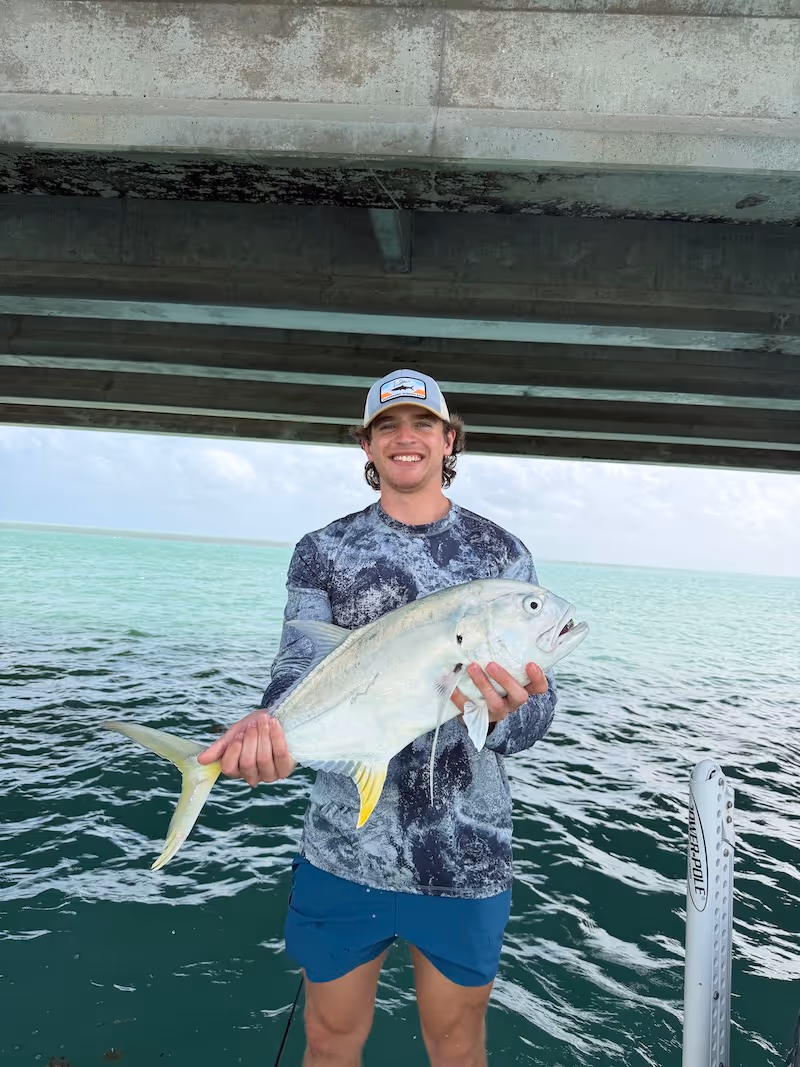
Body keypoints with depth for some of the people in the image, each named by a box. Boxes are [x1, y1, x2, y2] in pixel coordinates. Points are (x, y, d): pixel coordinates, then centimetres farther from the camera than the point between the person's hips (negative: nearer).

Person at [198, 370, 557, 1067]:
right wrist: (271, 726, -33)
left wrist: (509, 714, -30)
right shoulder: (323, 552, 0)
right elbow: (302, 663, -10)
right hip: (343, 845, 1)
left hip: (465, 852, 0)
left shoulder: (503, 553, -1)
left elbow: (537, 697, -6)